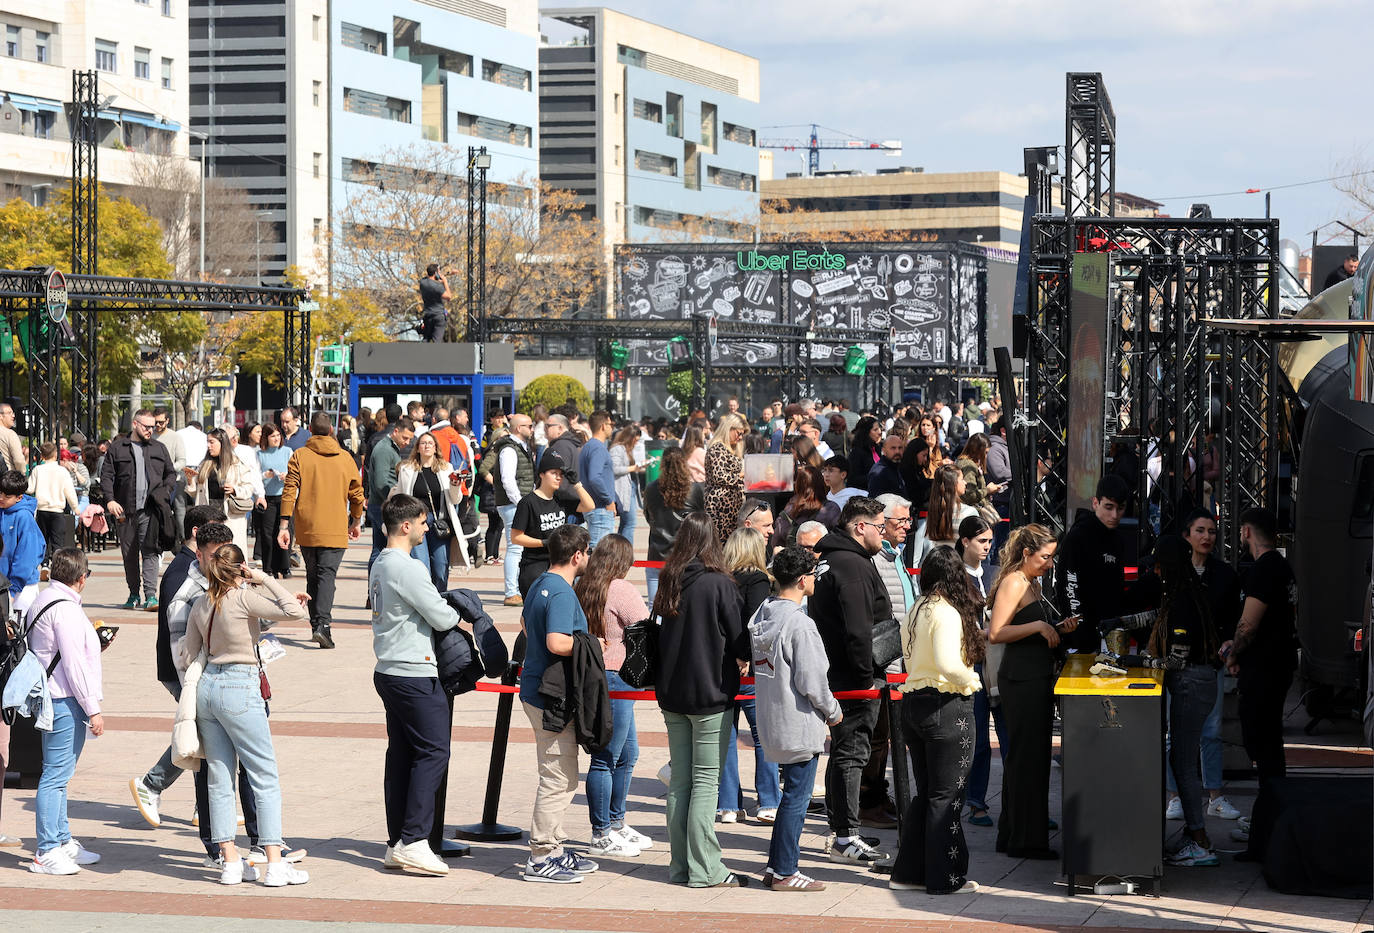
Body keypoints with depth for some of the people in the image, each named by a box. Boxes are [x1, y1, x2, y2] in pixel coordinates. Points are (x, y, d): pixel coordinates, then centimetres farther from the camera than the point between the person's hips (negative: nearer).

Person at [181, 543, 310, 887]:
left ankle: (230, 862, 11)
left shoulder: (201, 606, 7)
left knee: (219, 779, 10)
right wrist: (265, 580, -9)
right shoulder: (244, 598, -12)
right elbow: (295, 611, -19)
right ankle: (275, 864, -3)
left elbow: (187, 654, 13)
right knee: (266, 778, 0)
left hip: (207, 687, 6)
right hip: (240, 690, -6)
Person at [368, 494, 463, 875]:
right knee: (433, 751, -7)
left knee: (401, 754, 10)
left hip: (388, 671, 10)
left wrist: (445, 612, 9)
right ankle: (412, 841, -11)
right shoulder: (407, 569, -17)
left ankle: (396, 844, 11)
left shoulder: (379, 564, 13)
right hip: (413, 674, -10)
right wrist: (458, 615, 6)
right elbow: (441, 618, -15)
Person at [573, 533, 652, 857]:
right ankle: (600, 836, 2)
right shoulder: (621, 590, -14)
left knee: (627, 753, 19)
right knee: (606, 758, -3)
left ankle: (616, 824, 29)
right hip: (614, 678, -9)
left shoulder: (580, 587, 9)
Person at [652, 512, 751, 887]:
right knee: (706, 781, -1)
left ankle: (680, 865, 15)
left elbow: (660, 632, 10)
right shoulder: (719, 584, -14)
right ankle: (704, 869, -1)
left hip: (671, 694, 6)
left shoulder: (669, 583, 2)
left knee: (679, 781, 11)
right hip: (711, 694, -6)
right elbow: (740, 639, -8)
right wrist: (742, 659, 12)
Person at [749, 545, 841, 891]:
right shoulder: (798, 623, -20)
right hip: (799, 723, -9)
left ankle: (776, 866, 21)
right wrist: (833, 712, -3)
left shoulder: (761, 614, 7)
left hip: (772, 720, 9)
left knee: (793, 794, 18)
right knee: (797, 797, 0)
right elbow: (811, 681, -21)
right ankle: (785, 872, 5)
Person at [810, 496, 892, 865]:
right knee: (851, 753, -7)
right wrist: (867, 678, -19)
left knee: (843, 752, 16)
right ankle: (846, 838, -5)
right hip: (853, 680, -10)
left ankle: (842, 831, 23)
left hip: (835, 675, 10)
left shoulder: (829, 560, 16)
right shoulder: (853, 565, -17)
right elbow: (857, 630, -23)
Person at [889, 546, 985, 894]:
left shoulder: (916, 611, 9)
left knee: (925, 793, 16)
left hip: (913, 703, 8)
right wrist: (971, 681, -11)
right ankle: (945, 878, 7)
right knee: (946, 795, 1)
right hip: (945, 706, -8)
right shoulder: (948, 613, -16)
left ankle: (909, 872, 19)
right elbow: (948, 663, -29)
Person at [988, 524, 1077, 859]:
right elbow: (996, 633, -20)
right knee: (1026, 756, -7)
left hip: (1038, 677, 10)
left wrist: (1058, 628, 12)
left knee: (1032, 755, 13)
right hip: (1021, 678, -10)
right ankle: (1024, 840, -2)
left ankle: (1014, 834, 21)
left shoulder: (1033, 583, 18)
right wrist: (1038, 626, -23)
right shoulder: (1013, 583, -12)